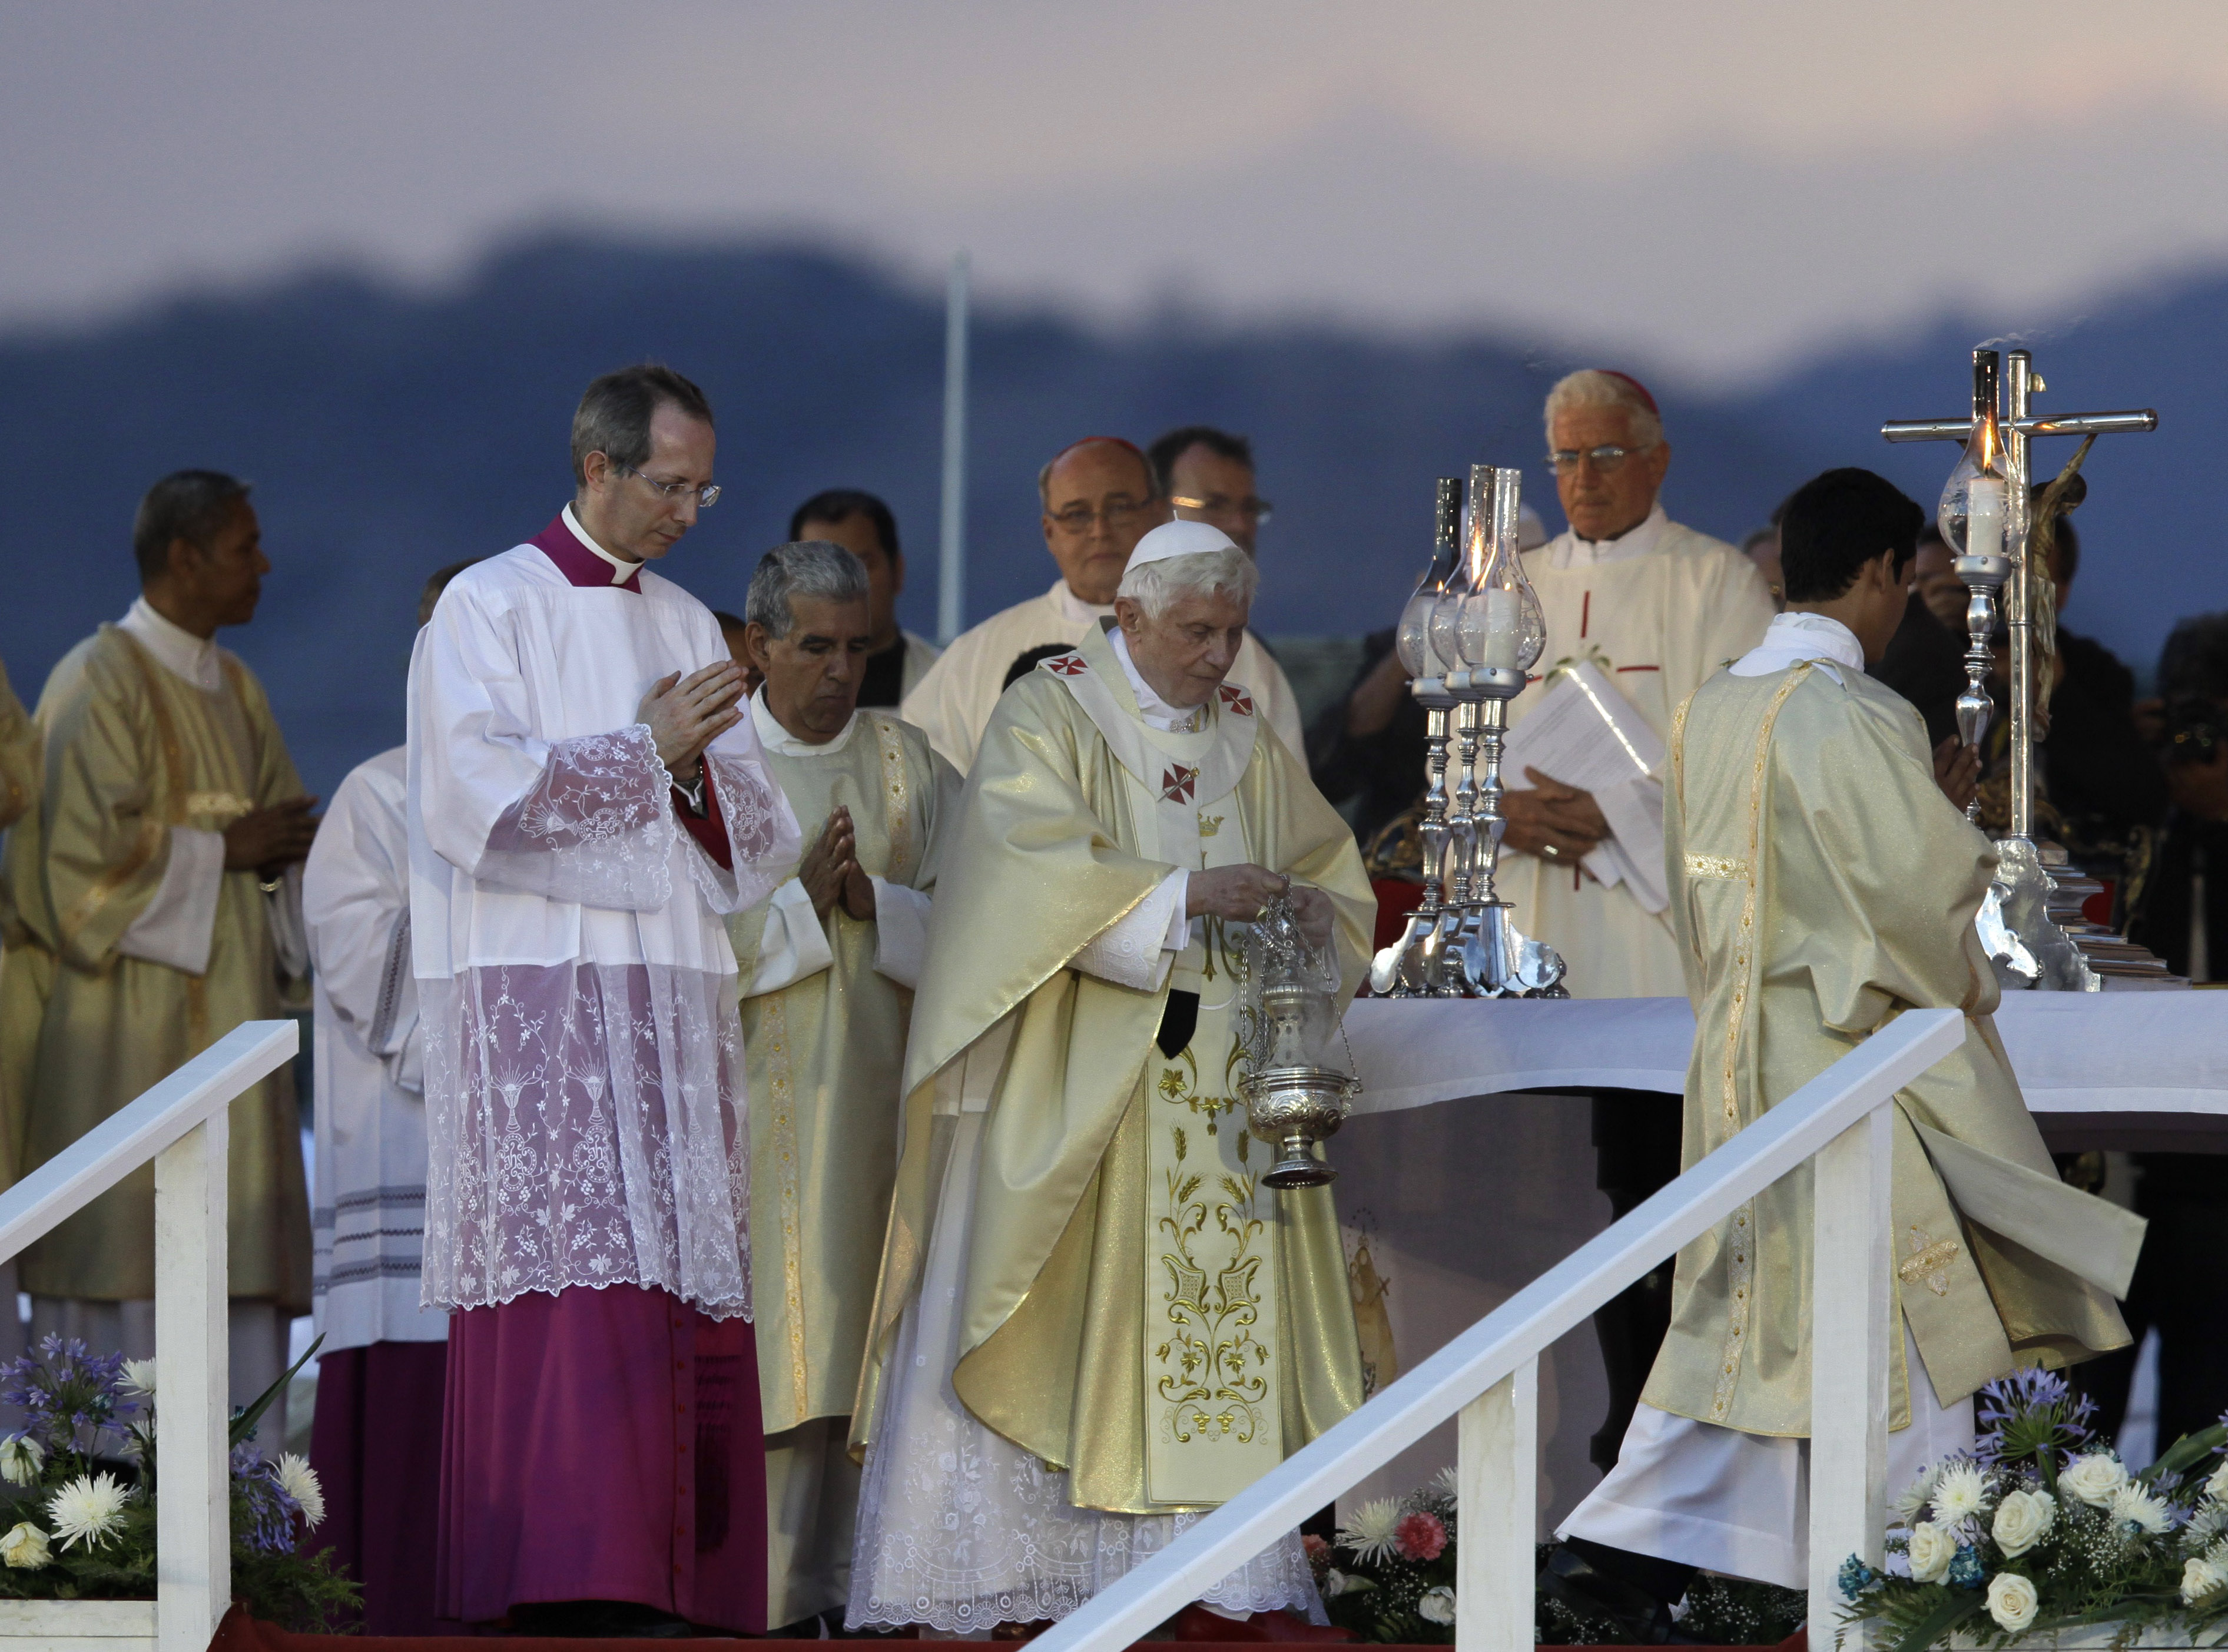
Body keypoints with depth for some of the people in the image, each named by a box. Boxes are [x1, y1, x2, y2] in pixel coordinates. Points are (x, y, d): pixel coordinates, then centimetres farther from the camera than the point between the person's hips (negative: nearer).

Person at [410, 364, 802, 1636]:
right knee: (583, 1281, -17)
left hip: (675, 1000, 6)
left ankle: (682, 1581, -3)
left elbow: (764, 837, 16)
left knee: (688, 1285, -1)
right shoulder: (491, 610, 1)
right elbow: (479, 791, -12)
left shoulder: (689, 627, 19)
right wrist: (646, 750, -9)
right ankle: (578, 1574, -22)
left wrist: (695, 772, -5)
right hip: (539, 994, -6)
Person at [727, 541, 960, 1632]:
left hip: (870, 1089, 3)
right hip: (748, 1090, -3)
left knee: (841, 1340, 0)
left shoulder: (909, 766, 10)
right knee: (752, 1348, -8)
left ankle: (817, 1587, 2)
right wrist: (799, 904, -14)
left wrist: (874, 902, -11)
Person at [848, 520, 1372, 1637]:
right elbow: (1040, 872, -16)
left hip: (1227, 1078, 5)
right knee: (1069, 1323, -9)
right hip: (1073, 1095, -5)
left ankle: (1237, 1583, -3)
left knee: (1231, 1320, -1)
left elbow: (1331, 873, 18)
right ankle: (1010, 1582, -9)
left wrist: (1313, 911, -6)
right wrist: (1184, 896, -25)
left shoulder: (1248, 739, 16)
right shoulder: (1047, 719, -1)